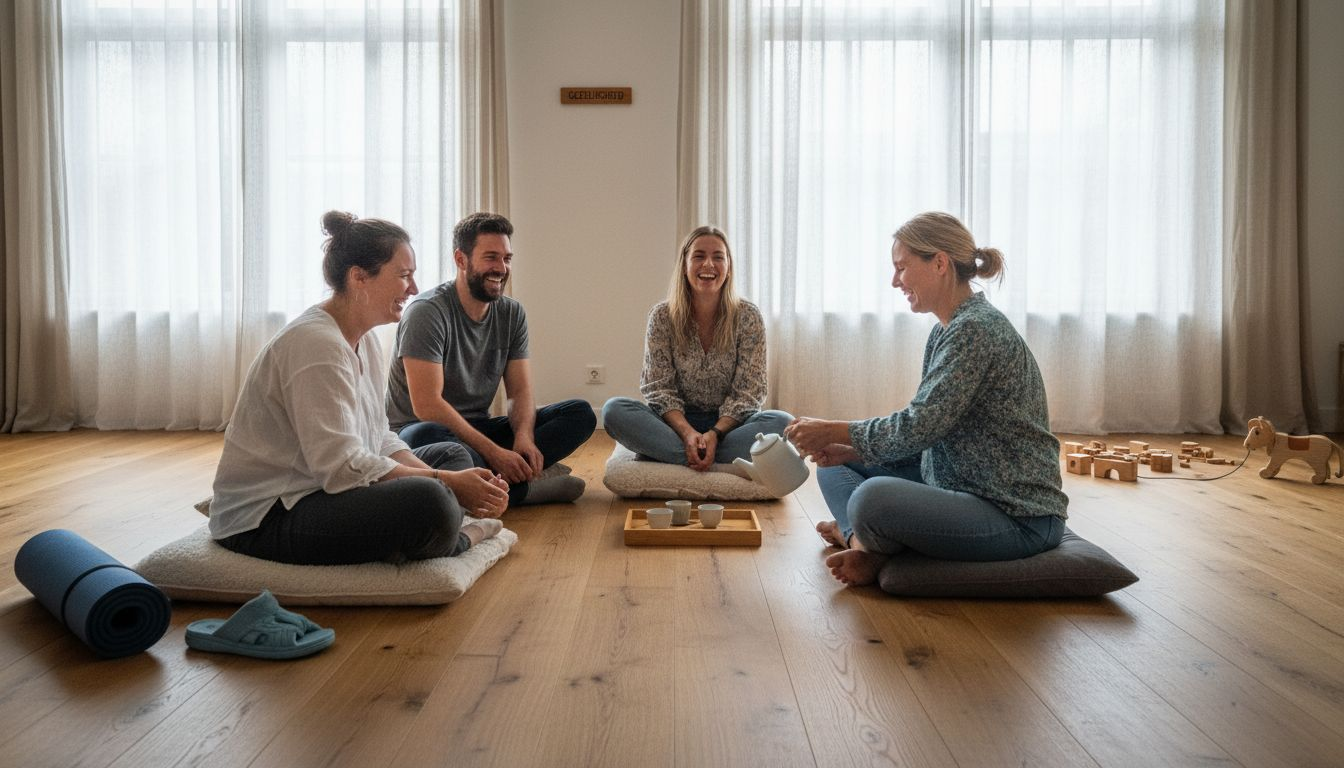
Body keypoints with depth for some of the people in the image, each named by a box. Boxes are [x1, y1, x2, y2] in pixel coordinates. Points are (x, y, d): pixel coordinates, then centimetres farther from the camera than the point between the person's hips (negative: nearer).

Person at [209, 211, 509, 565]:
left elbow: (379, 439, 8)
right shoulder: (317, 344, -21)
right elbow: (341, 465, -26)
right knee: (429, 500, -32)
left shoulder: (364, 338, 10)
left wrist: (454, 482, -7)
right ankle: (454, 541, 0)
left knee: (452, 455, 13)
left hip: (318, 489, 11)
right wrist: (447, 483, -21)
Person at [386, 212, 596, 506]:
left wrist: (524, 436, -21)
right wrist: (494, 452, -29)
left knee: (581, 413, -8)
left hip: (478, 429, 6)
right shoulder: (428, 311, -15)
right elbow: (427, 405, -23)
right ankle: (527, 485, -27)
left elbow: (520, 390, 2)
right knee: (426, 436, -43)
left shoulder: (512, 313, 5)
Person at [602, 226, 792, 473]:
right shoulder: (662, 316, -4)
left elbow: (747, 392, -8)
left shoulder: (748, 317, -6)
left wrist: (715, 433, -25)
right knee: (614, 409, -26)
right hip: (676, 421, 0)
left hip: (729, 423, 0)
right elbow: (658, 388, -8)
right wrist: (687, 432, -26)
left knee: (783, 422, -29)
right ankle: (724, 467, -34)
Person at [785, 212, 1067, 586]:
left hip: (1019, 516, -10)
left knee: (873, 497, -35)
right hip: (959, 486, 10)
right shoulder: (945, 331, 12)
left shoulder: (975, 329, -18)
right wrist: (850, 450, -4)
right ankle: (864, 542, -9)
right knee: (837, 463, 13)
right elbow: (924, 425, 10)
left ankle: (857, 535, -4)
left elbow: (920, 426, -23)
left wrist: (835, 432, -12)